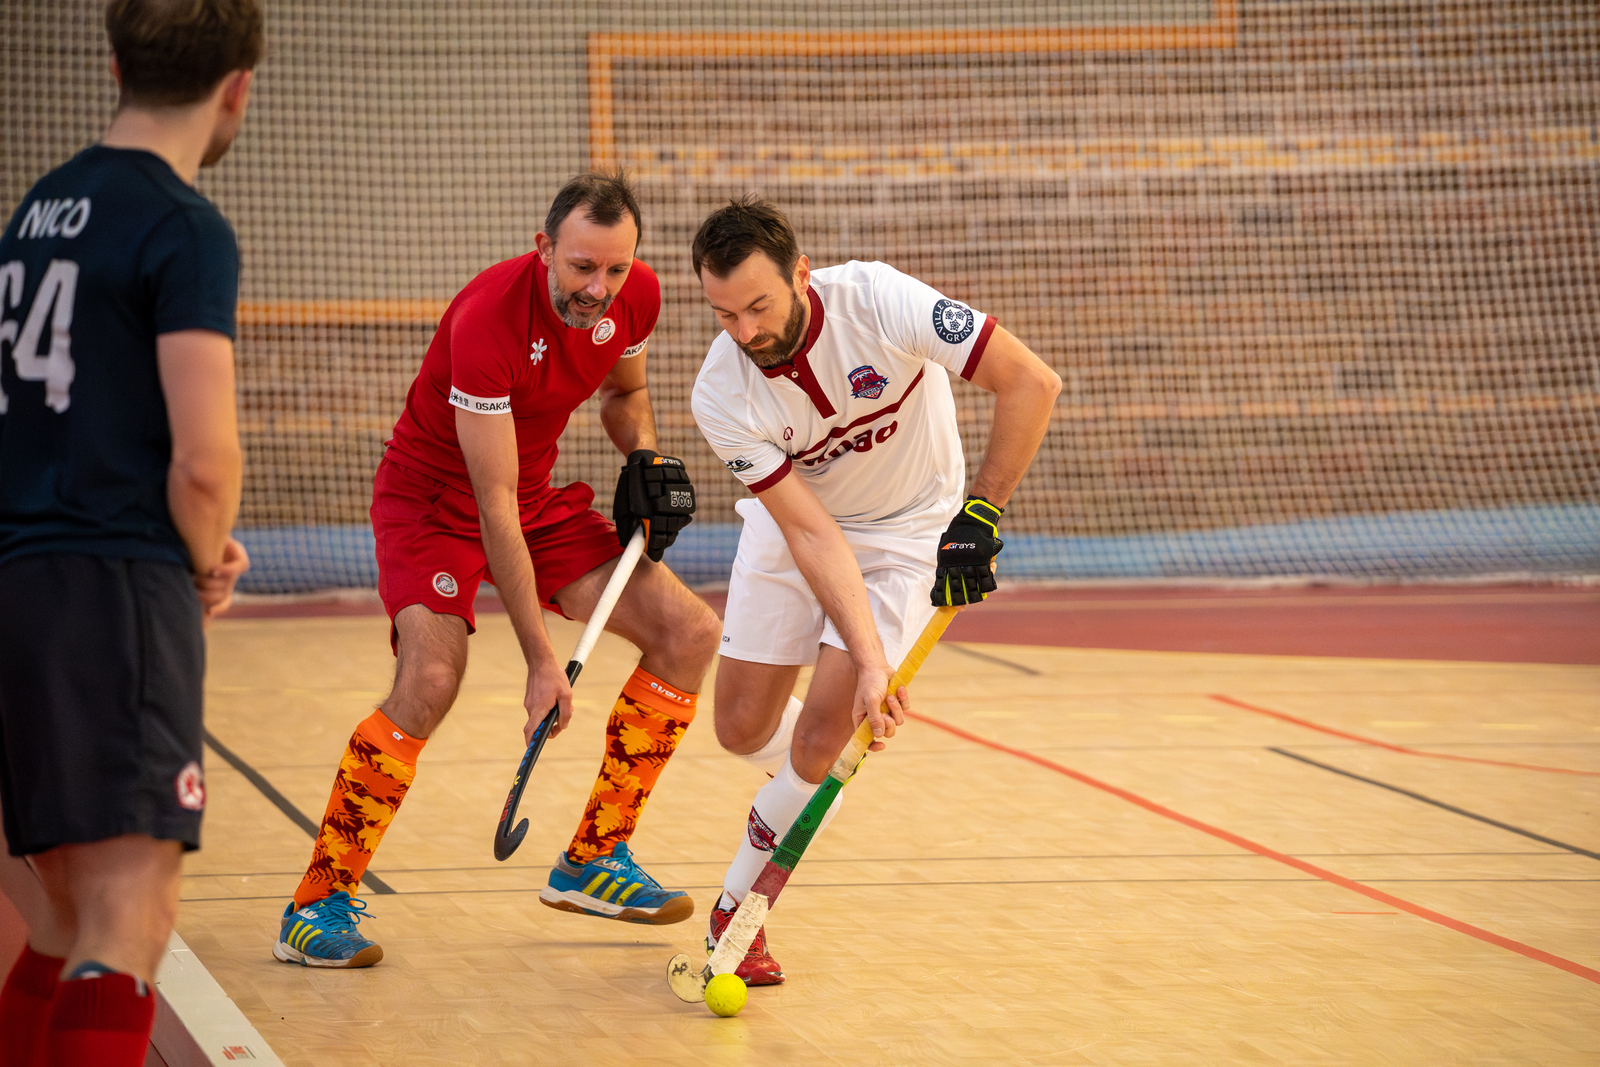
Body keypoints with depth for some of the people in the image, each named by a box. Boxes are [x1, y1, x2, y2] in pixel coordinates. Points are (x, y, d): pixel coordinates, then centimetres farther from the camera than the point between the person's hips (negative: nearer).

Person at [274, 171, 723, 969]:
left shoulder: (637, 295, -13)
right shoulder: (487, 319, -33)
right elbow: (494, 510, -31)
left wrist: (646, 461, -8)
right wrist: (540, 659, -31)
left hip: (540, 495, 7)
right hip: (433, 496, -7)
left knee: (689, 632, -3)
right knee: (431, 677, -29)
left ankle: (592, 859, 8)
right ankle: (320, 901, -18)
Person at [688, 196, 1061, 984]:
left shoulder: (877, 300, -31)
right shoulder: (721, 394, -25)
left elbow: (1030, 382, -27)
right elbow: (811, 532, -28)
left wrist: (980, 516, -25)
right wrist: (870, 660, -38)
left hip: (912, 527, -2)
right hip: (790, 522, 3)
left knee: (822, 731, -14)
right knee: (744, 728, 1)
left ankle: (738, 912, 3)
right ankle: (812, 787, 37)